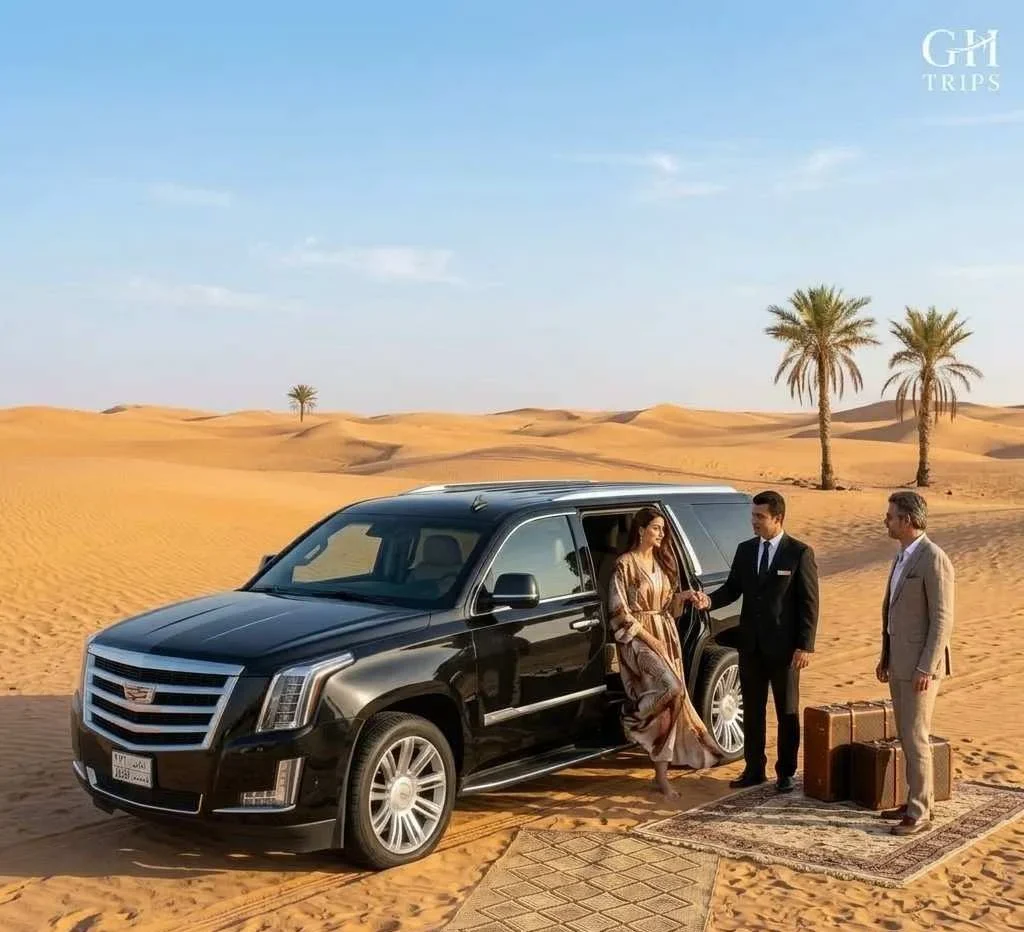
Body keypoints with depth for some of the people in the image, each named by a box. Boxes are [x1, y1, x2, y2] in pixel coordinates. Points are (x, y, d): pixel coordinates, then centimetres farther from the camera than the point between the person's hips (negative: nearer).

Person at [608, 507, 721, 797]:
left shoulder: (662, 561, 14)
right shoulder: (625, 563, -8)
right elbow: (619, 610, -12)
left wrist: (683, 596, -2)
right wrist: (647, 637, -16)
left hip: (666, 635, 7)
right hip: (637, 636, -7)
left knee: (667, 700, 1)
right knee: (670, 689, -27)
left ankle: (662, 773, 6)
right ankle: (633, 718, 0)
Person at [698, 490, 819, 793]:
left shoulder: (800, 553, -8)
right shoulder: (745, 550, 5)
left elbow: (809, 603, -8)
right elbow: (732, 588, 8)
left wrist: (805, 646, -13)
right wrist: (710, 600, -13)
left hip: (784, 646, -4)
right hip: (751, 644, 4)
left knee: (787, 712, 8)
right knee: (752, 710, 12)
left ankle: (785, 773, 20)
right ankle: (754, 769, 23)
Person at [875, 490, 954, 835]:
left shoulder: (935, 559, -19)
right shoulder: (903, 557, 11)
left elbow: (943, 620, -20)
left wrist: (926, 669, -22)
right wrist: (885, 657, 19)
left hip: (921, 665, -9)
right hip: (900, 662, 10)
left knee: (915, 739, -4)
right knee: (907, 736, 15)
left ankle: (919, 813, 6)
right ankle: (917, 801, 27)